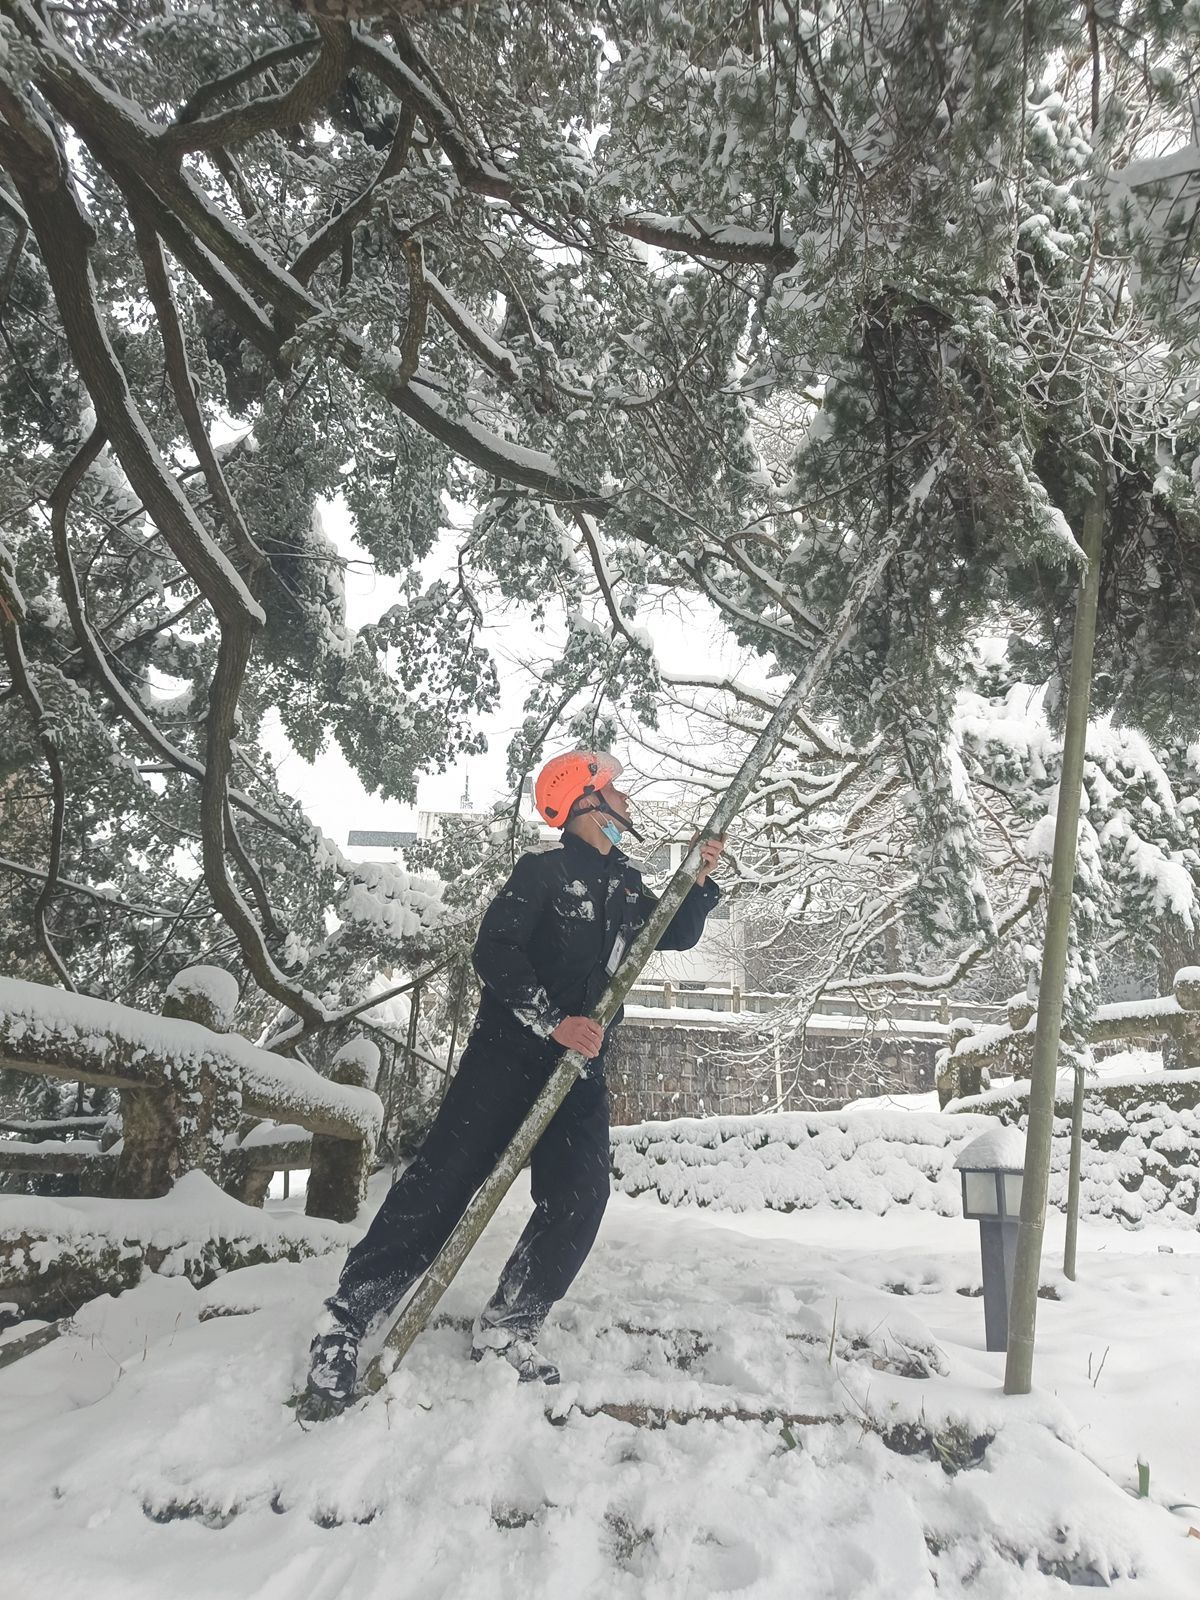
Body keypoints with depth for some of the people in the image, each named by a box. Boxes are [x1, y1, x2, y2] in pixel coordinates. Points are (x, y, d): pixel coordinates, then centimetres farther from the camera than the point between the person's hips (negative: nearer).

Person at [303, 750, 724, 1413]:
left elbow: (677, 938, 27)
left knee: (580, 1198, -5)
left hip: (581, 1062, 6)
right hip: (510, 1050, -6)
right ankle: (343, 1321, 3)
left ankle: (506, 1326, 10)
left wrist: (699, 881, 9)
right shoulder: (543, 868, -6)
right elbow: (495, 950, -15)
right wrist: (553, 1021, -24)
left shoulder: (627, 886, 16)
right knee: (442, 1181, -9)